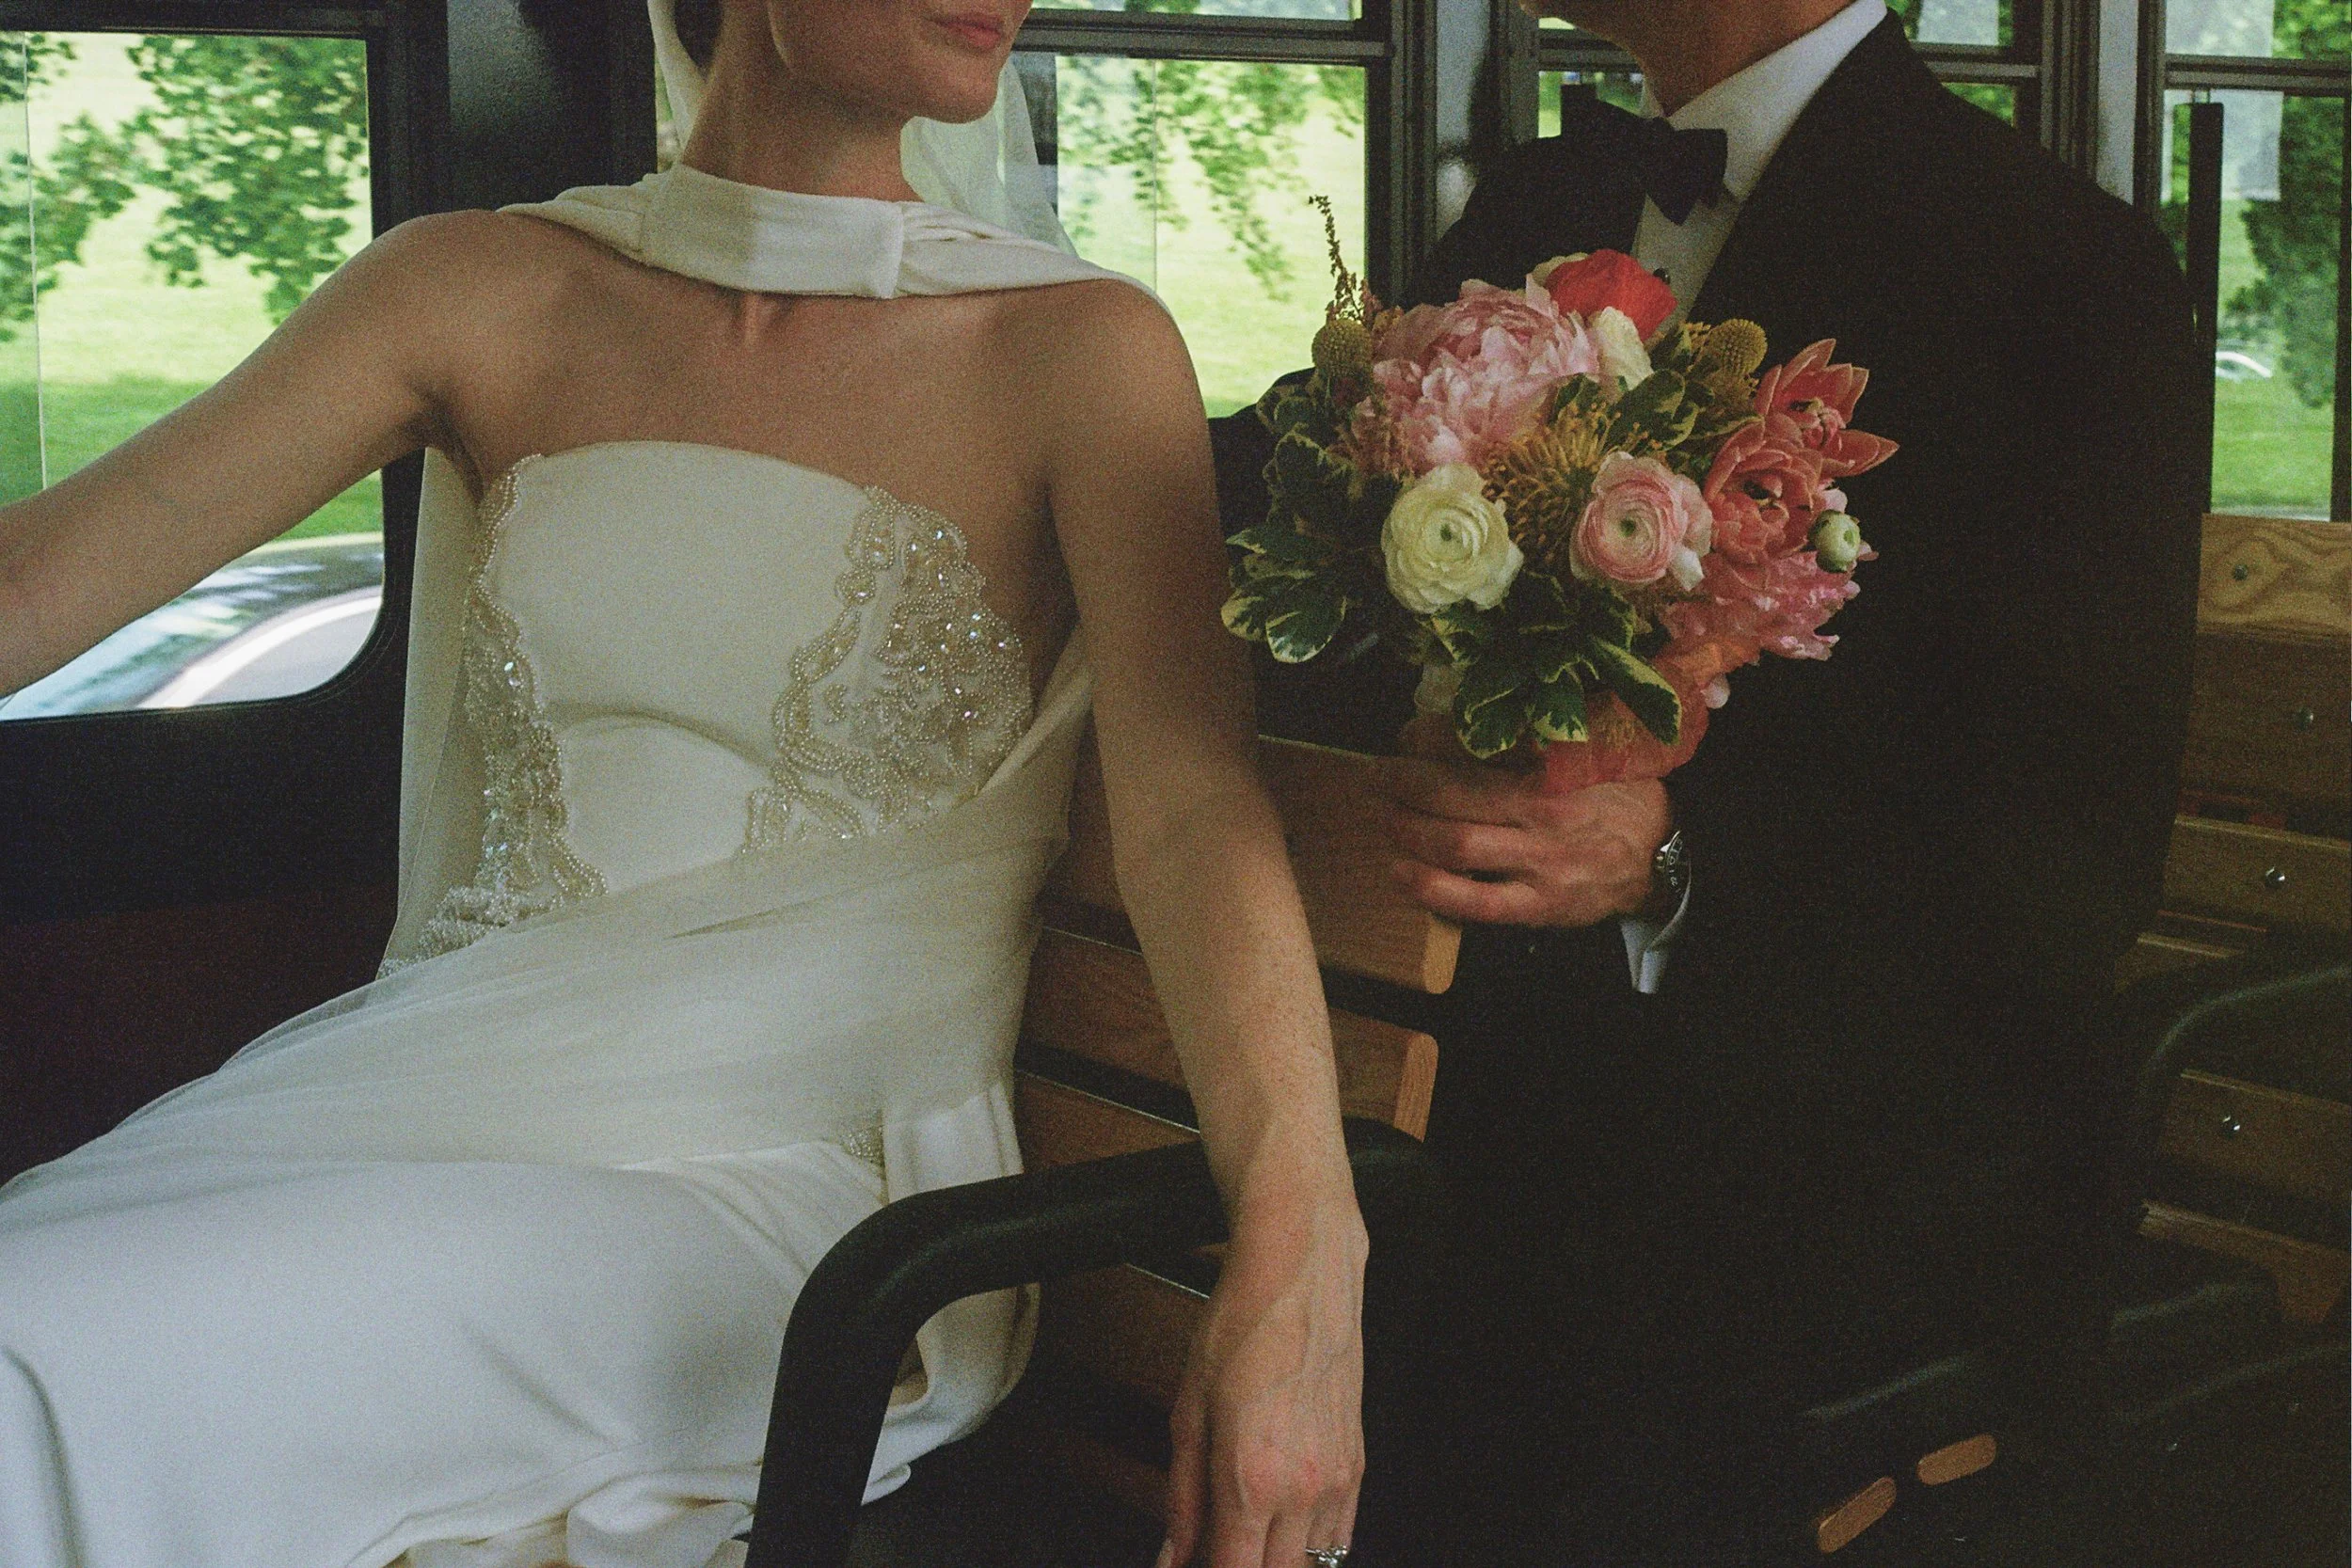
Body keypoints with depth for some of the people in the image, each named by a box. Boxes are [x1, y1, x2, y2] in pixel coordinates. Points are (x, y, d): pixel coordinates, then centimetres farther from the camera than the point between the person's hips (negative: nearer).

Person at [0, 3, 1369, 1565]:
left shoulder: (1074, 347, 0)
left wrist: (1301, 1246, -29)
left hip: (794, 1162, -4)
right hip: (436, 1077, 4)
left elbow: (1194, 804, -13)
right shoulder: (485, 294, 9)